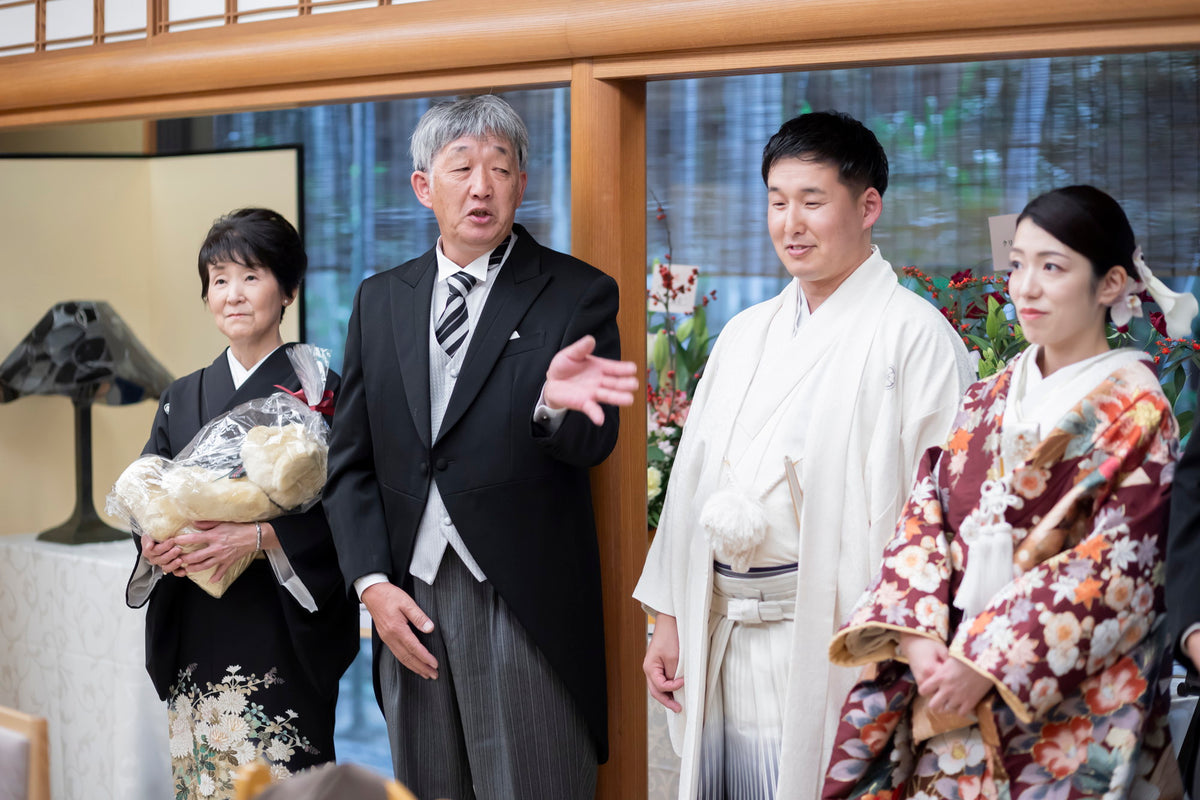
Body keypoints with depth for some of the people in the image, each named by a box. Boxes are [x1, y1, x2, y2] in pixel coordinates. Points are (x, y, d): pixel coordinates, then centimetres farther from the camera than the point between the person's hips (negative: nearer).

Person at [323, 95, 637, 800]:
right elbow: (351, 461, 11)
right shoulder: (381, 300, 10)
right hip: (409, 599, 4)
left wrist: (555, 402, -34)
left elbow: (591, 446, -11)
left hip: (524, 608, -4)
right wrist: (372, 582, 0)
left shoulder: (577, 294, -1)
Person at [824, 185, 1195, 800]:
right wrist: (916, 635, -13)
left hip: (1065, 711, -4)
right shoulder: (987, 401, 10)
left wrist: (988, 662, -18)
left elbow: (1117, 566, -13)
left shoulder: (1135, 414, -5)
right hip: (952, 693, 4)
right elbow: (923, 519, 4)